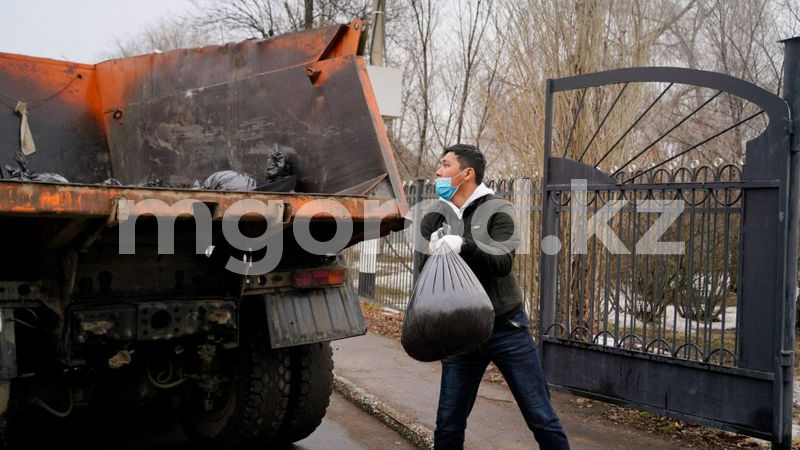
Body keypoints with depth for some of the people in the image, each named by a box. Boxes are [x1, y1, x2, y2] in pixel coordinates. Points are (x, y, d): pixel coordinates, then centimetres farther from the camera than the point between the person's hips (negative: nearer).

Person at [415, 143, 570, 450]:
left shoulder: (497, 211, -3)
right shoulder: (433, 219, 5)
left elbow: (503, 262, -18)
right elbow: (422, 272, -5)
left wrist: (463, 246, -35)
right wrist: (432, 254, -27)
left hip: (507, 329, -2)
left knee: (542, 419, 2)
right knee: (448, 424, 6)